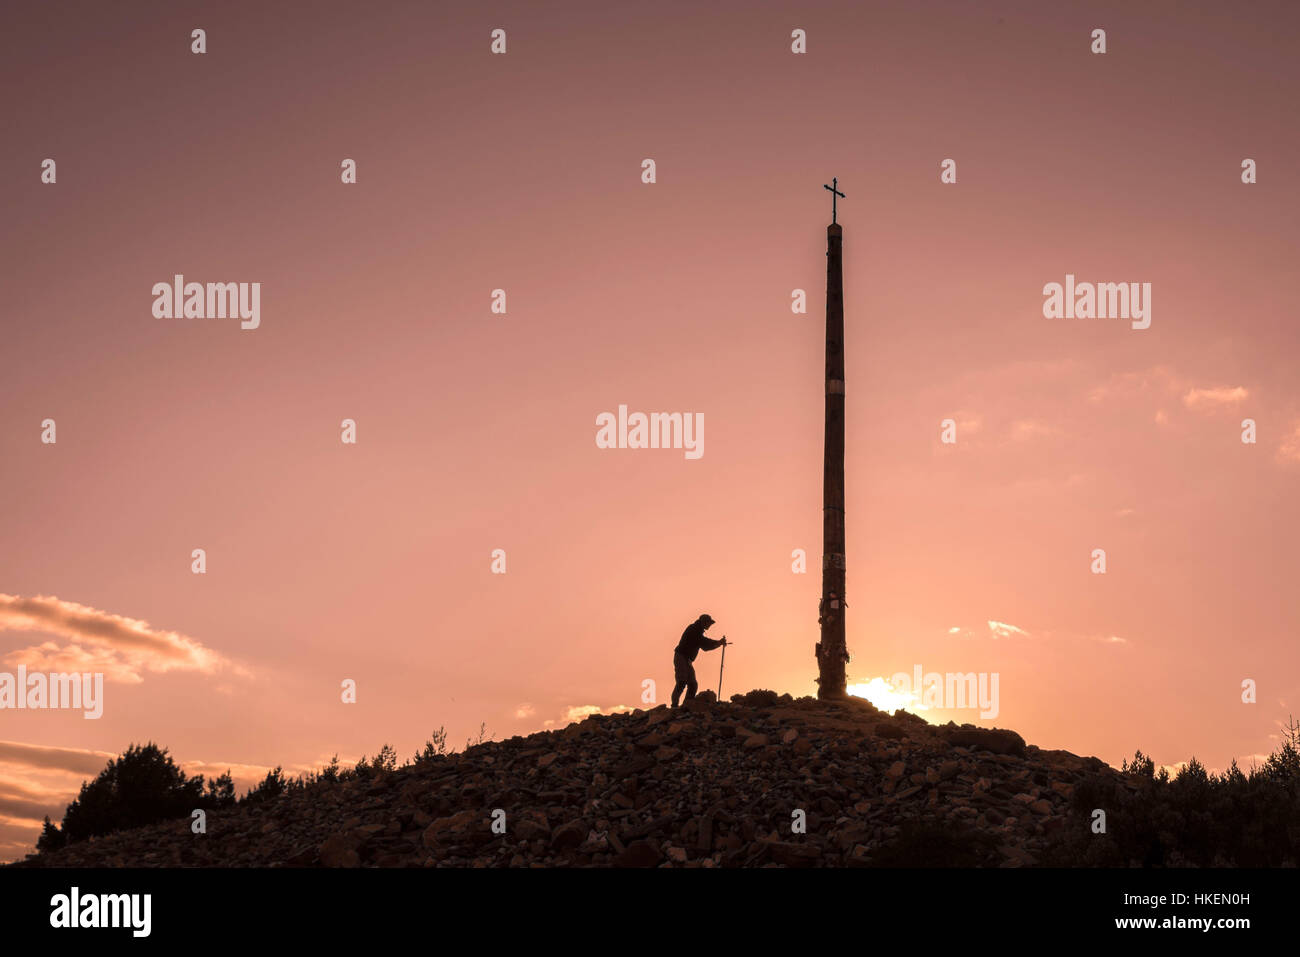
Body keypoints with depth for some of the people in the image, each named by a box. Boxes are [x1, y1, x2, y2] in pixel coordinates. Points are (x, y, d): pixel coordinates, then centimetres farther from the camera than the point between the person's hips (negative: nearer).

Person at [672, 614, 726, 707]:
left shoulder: (698, 631, 21)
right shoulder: (693, 628, -8)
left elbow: (705, 646, 24)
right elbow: (703, 641, -17)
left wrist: (719, 643, 13)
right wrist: (718, 642, -9)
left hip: (687, 661, 10)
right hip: (681, 657, -10)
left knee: (692, 685, 6)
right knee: (681, 683, -20)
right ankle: (674, 705, -24)